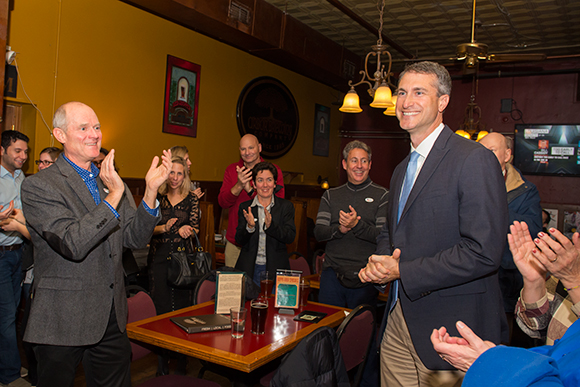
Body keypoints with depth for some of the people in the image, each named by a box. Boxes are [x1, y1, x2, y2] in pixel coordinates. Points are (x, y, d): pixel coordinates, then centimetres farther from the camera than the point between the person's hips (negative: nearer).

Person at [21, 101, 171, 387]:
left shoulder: (110, 180, 7)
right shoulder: (38, 186, -11)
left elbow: (135, 239, 1)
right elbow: (73, 245, -24)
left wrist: (151, 190, -11)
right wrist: (113, 195, -28)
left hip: (112, 320, 5)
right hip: (63, 322, -5)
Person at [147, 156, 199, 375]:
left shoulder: (191, 199, 6)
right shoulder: (157, 197, 6)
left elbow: (195, 227, 2)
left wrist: (186, 230, -19)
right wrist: (164, 228, -16)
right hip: (159, 257, 0)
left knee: (183, 305, 0)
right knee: (161, 307, 2)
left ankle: (182, 363, 13)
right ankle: (162, 361, 14)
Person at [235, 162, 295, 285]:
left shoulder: (286, 206, 3)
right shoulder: (245, 207, 6)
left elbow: (290, 237, -8)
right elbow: (239, 241, 1)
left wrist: (270, 226, -24)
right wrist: (250, 227, -19)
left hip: (275, 269, -1)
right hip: (249, 269, 1)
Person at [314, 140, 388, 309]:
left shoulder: (382, 196, 1)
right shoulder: (330, 195, 10)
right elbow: (318, 233, 3)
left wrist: (357, 225, -22)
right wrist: (340, 229, -16)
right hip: (332, 273, 3)